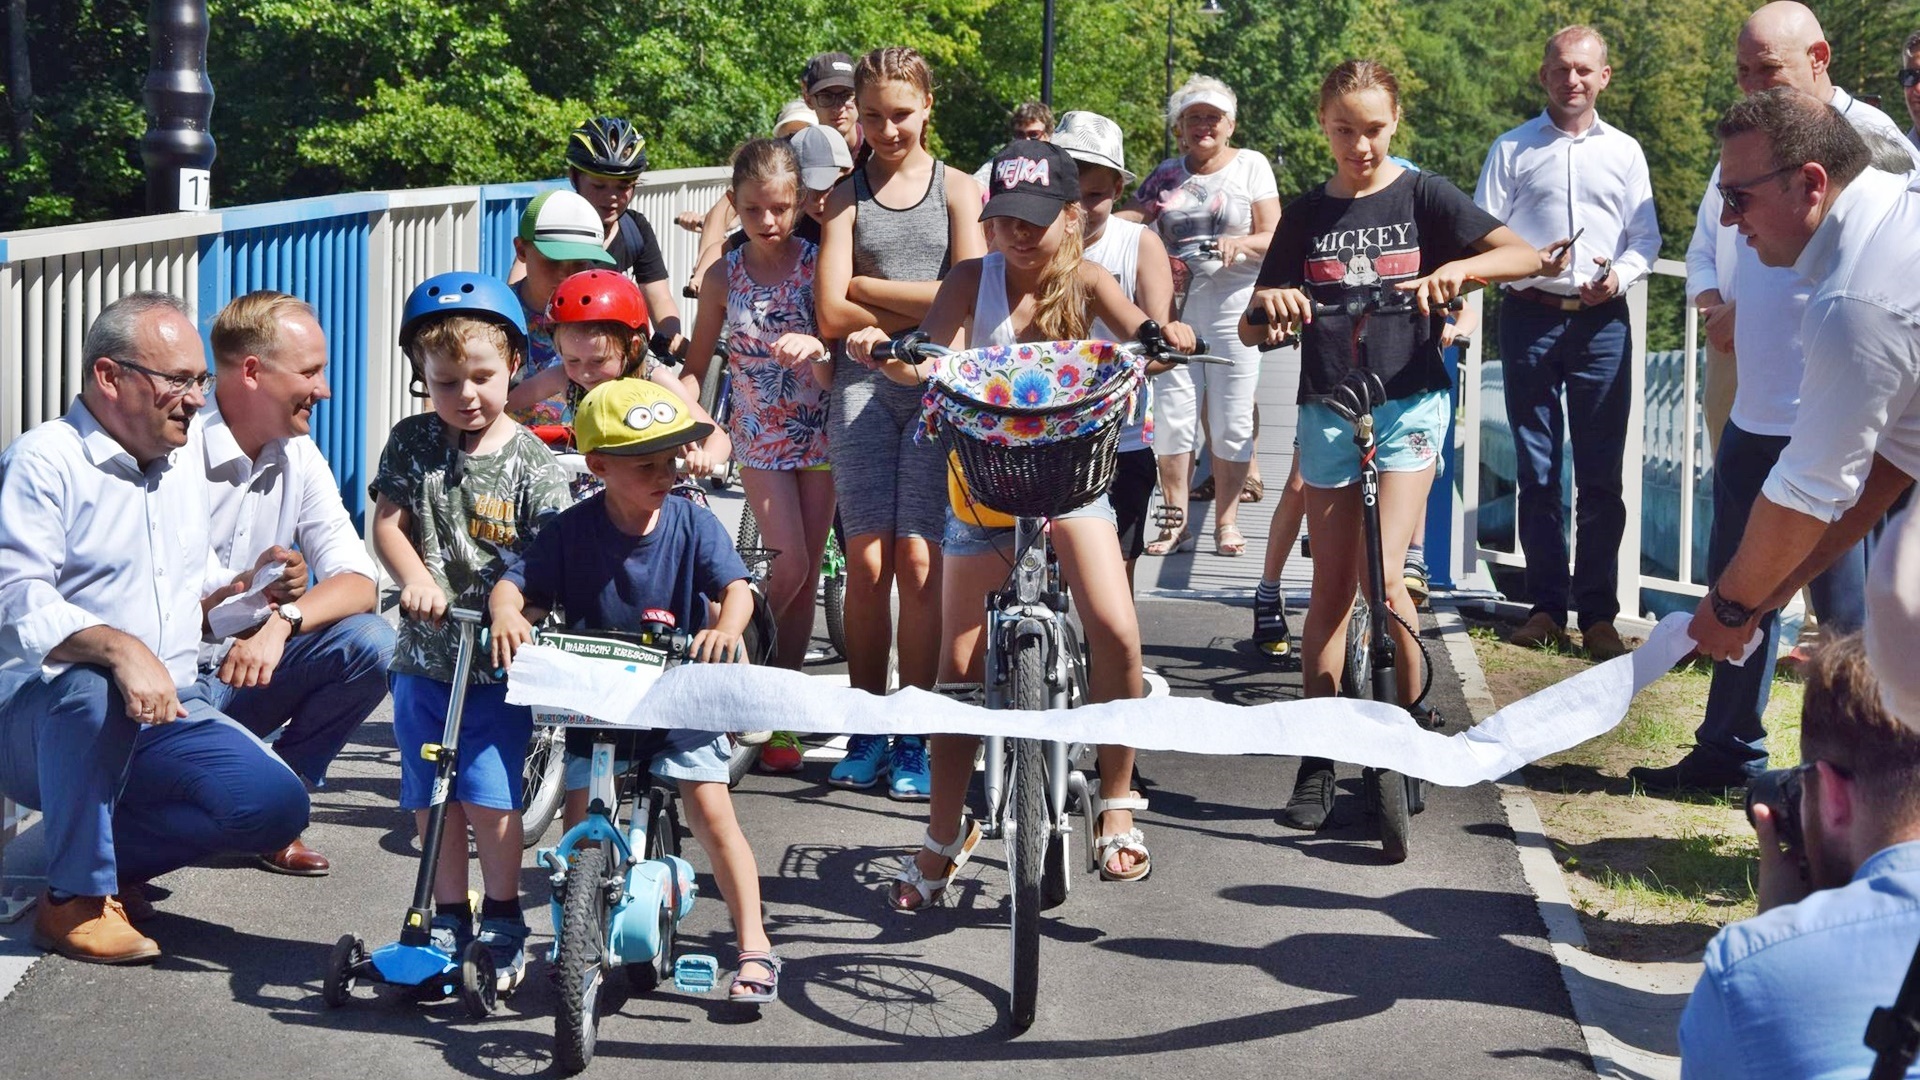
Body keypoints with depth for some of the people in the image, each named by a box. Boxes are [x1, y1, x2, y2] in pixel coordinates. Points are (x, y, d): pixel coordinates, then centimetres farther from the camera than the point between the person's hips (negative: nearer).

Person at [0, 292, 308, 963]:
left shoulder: (183, 467, 16)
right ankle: (75, 898, -21)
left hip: (167, 716, 7)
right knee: (92, 689, -41)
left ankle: (110, 854, 6)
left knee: (277, 805, -16)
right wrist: (120, 647, -39)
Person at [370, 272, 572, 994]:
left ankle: (503, 921, 11)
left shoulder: (530, 462, -5)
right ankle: (448, 920, 23)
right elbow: (387, 522, -2)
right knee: (432, 799, 8)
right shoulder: (412, 443, 3)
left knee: (491, 797, -7)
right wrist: (416, 579, -19)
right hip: (423, 655, 3)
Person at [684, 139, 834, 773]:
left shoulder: (816, 265, -8)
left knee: (807, 574, 4)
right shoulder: (725, 276, -4)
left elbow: (831, 373, -12)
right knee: (789, 564, -16)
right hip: (759, 436, 0)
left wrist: (818, 349, -34)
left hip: (818, 431, 1)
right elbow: (697, 365, 5)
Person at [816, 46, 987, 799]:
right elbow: (833, 315, 0)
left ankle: (915, 737, 1)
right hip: (864, 382, 1)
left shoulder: (956, 190, 9)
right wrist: (922, 309, -6)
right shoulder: (847, 197, 11)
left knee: (918, 561, -7)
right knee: (867, 561, -4)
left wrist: (867, 287, -4)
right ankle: (866, 728, 7)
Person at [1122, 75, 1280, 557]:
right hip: (1173, 304, 2)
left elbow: (1272, 236, 0)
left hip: (1232, 305, -2)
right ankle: (1175, 521, 7)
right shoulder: (1167, 173, 14)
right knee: (1171, 414, -1)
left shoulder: (1251, 165, 6)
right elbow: (1131, 218, 4)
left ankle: (1227, 520, 9)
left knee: (1231, 418, 0)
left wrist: (1240, 244, -20)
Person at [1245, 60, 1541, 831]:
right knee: (1331, 587, 2)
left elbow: (1523, 255, -9)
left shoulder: (1421, 197, 1)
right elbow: (1253, 330, 7)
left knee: (1382, 574, -15)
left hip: (1410, 401, -3)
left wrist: (1456, 270, -28)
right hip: (1326, 409, 3)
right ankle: (1318, 759, 8)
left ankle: (1412, 722, 4)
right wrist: (1269, 305, -17)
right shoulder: (1307, 215, 8)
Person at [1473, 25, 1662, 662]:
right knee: (1537, 472, 2)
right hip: (1530, 316, 0)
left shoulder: (1624, 152, 12)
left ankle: (1598, 614, 3)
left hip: (1601, 321, 0)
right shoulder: (1512, 150, 8)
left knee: (1601, 476, -1)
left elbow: (1647, 238, 11)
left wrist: (1620, 274, -9)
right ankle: (1547, 606, 9)